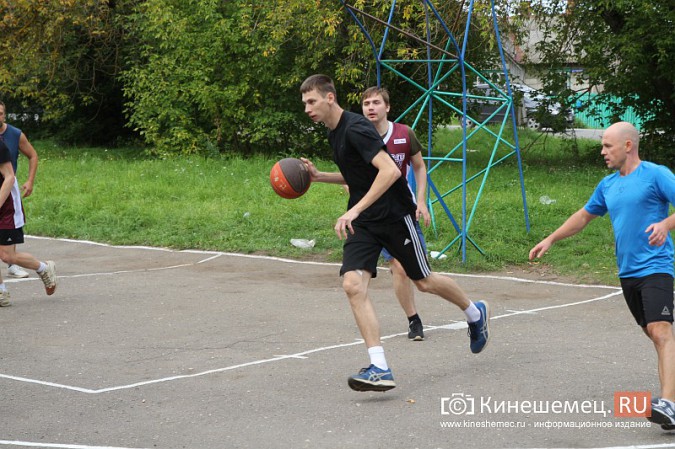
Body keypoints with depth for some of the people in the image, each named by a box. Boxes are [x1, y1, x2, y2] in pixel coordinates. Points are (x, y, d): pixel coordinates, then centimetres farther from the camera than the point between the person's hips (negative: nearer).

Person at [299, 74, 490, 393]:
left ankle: (476, 313, 40)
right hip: (362, 222, 8)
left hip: (394, 214, -8)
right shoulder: (334, 133, 10)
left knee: (423, 282, 9)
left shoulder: (356, 128, -19)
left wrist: (355, 210, -34)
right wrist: (319, 176, 11)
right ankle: (379, 369, -18)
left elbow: (389, 171, -31)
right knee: (353, 285, -14)